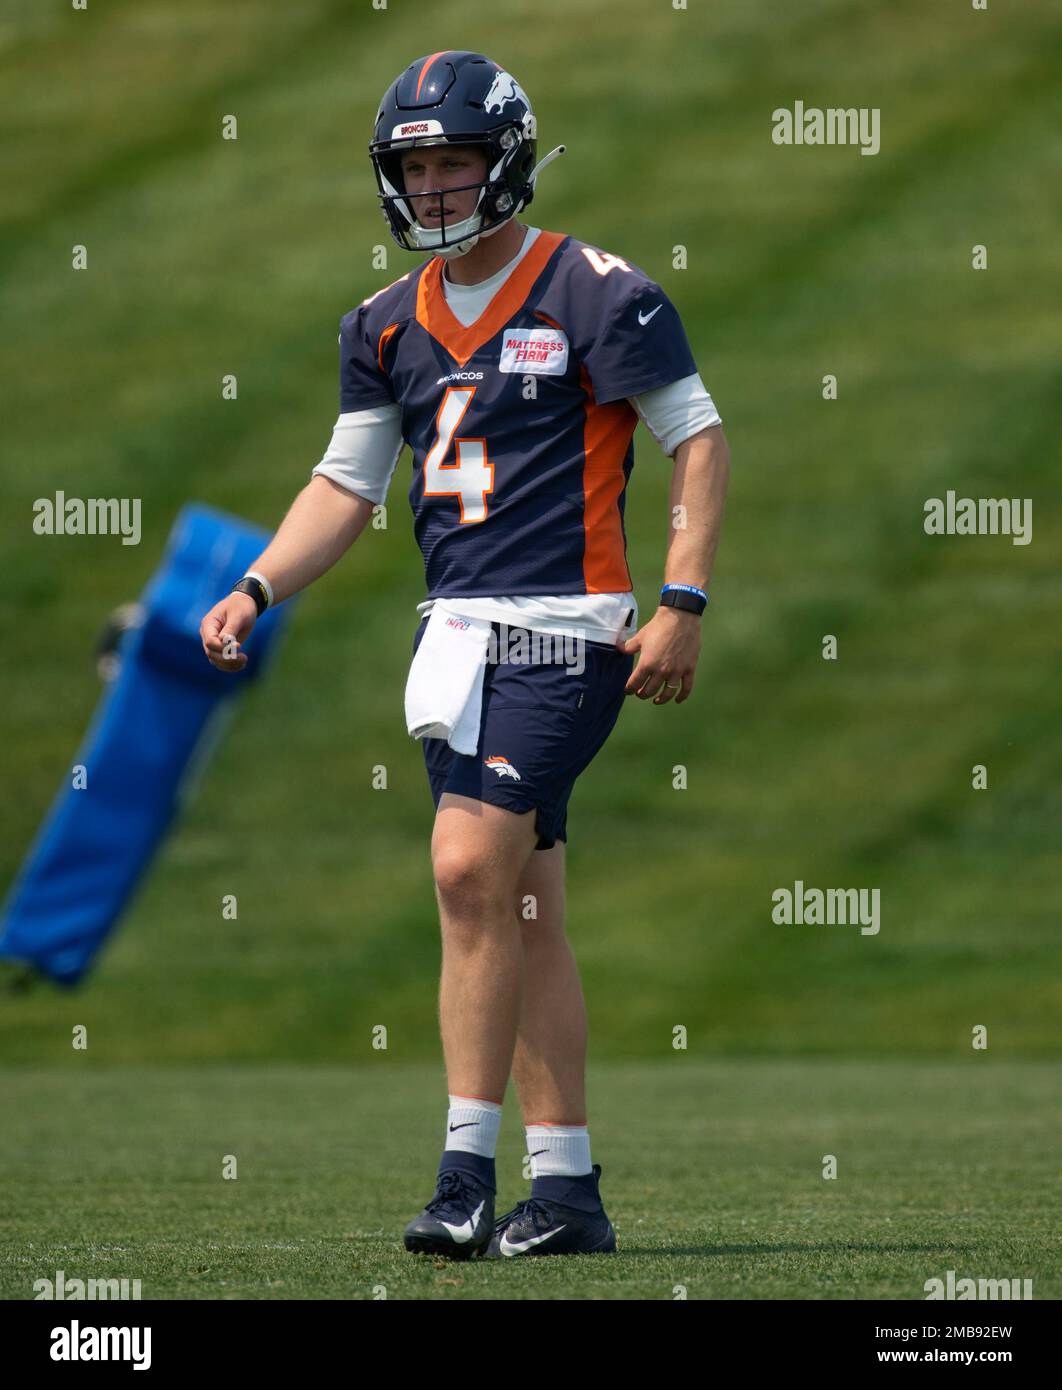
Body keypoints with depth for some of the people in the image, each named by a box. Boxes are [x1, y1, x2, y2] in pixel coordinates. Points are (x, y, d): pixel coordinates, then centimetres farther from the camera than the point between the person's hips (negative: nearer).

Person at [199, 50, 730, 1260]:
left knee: (470, 872, -17)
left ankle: (467, 1171, -14)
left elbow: (697, 440, -5)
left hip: (562, 628, -7)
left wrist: (683, 602, -12)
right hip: (458, 631, 7)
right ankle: (567, 1191, 11)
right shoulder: (391, 325, 13)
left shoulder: (595, 294, -7)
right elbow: (346, 483, 17)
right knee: (519, 910, 7)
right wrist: (254, 591, 3)